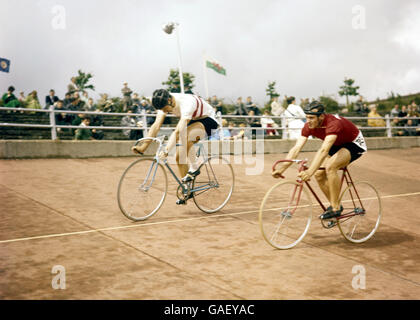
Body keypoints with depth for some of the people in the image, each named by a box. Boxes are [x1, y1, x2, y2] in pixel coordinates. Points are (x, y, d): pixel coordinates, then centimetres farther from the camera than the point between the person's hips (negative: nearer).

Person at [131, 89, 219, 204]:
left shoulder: (186, 103, -37)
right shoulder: (165, 103, -15)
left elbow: (178, 131, -46)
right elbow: (156, 125, -19)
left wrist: (166, 150, -54)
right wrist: (143, 146, -28)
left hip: (208, 120, -7)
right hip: (193, 121, 8)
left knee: (186, 134, -37)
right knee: (179, 156, -3)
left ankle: (194, 168, -17)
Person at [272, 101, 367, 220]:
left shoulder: (333, 124, -37)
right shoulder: (309, 126, -17)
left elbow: (323, 150, -49)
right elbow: (296, 148, -21)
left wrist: (310, 172, -59)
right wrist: (281, 169, -32)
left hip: (354, 143, -7)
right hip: (337, 145, 8)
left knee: (330, 167, -30)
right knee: (319, 174, -7)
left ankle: (335, 208, -18)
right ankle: (334, 205, 13)